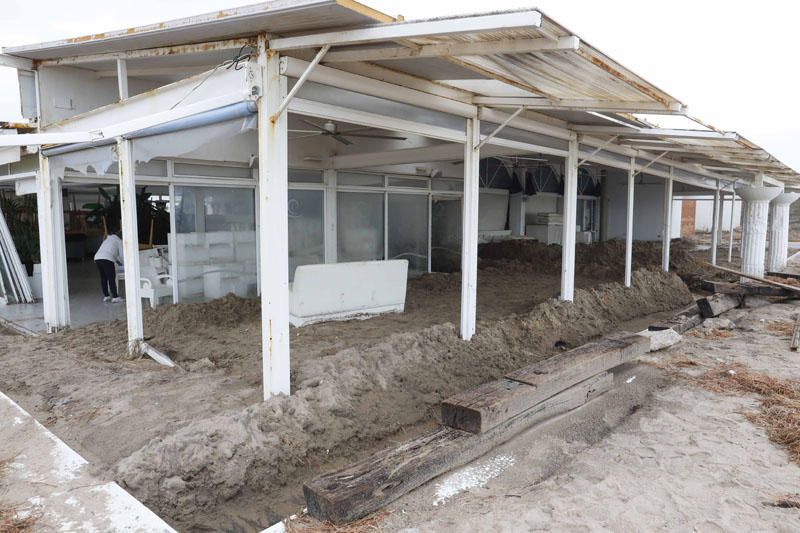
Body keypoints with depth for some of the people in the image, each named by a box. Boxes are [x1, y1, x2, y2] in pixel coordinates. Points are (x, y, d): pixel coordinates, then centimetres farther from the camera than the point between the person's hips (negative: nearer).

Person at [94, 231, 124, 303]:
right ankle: (115, 297, -3)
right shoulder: (119, 241, 11)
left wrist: (116, 260, 46)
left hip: (97, 258, 7)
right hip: (107, 259, -7)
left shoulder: (108, 239, 33)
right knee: (111, 279, -4)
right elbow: (121, 255, 8)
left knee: (103, 278, 14)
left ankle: (106, 296, 20)